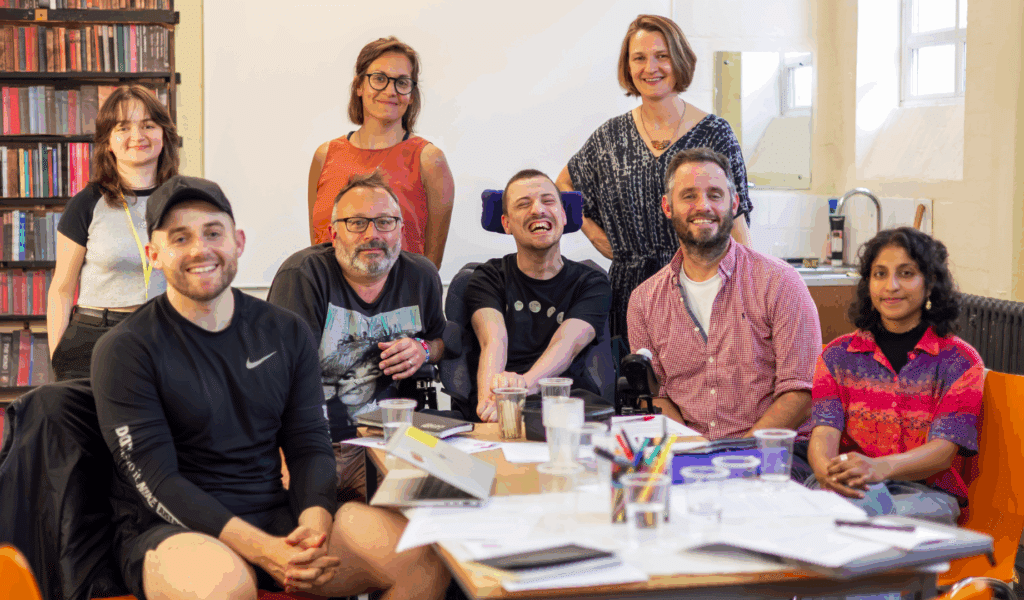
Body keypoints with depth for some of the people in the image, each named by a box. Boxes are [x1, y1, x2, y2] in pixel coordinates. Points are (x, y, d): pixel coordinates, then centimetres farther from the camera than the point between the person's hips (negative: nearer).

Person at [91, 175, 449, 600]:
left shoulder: (287, 334, 10)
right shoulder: (125, 350, -5)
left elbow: (310, 447, 7)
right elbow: (156, 481, -11)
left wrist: (314, 525, -16)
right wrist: (261, 549, -24)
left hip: (277, 517, 4)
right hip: (170, 532, -4)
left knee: (426, 553, -16)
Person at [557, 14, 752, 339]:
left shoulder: (714, 134, -1)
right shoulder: (611, 136, 7)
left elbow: (735, 224, -2)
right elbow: (564, 186, 22)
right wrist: (599, 237, 10)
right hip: (629, 290, 2)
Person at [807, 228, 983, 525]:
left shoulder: (960, 361, 8)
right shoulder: (838, 356, 15)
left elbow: (944, 450, -6)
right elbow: (825, 431, 0)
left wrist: (880, 467, -29)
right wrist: (826, 469, -27)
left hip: (925, 492, -1)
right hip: (849, 488, 1)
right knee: (869, 501, -37)